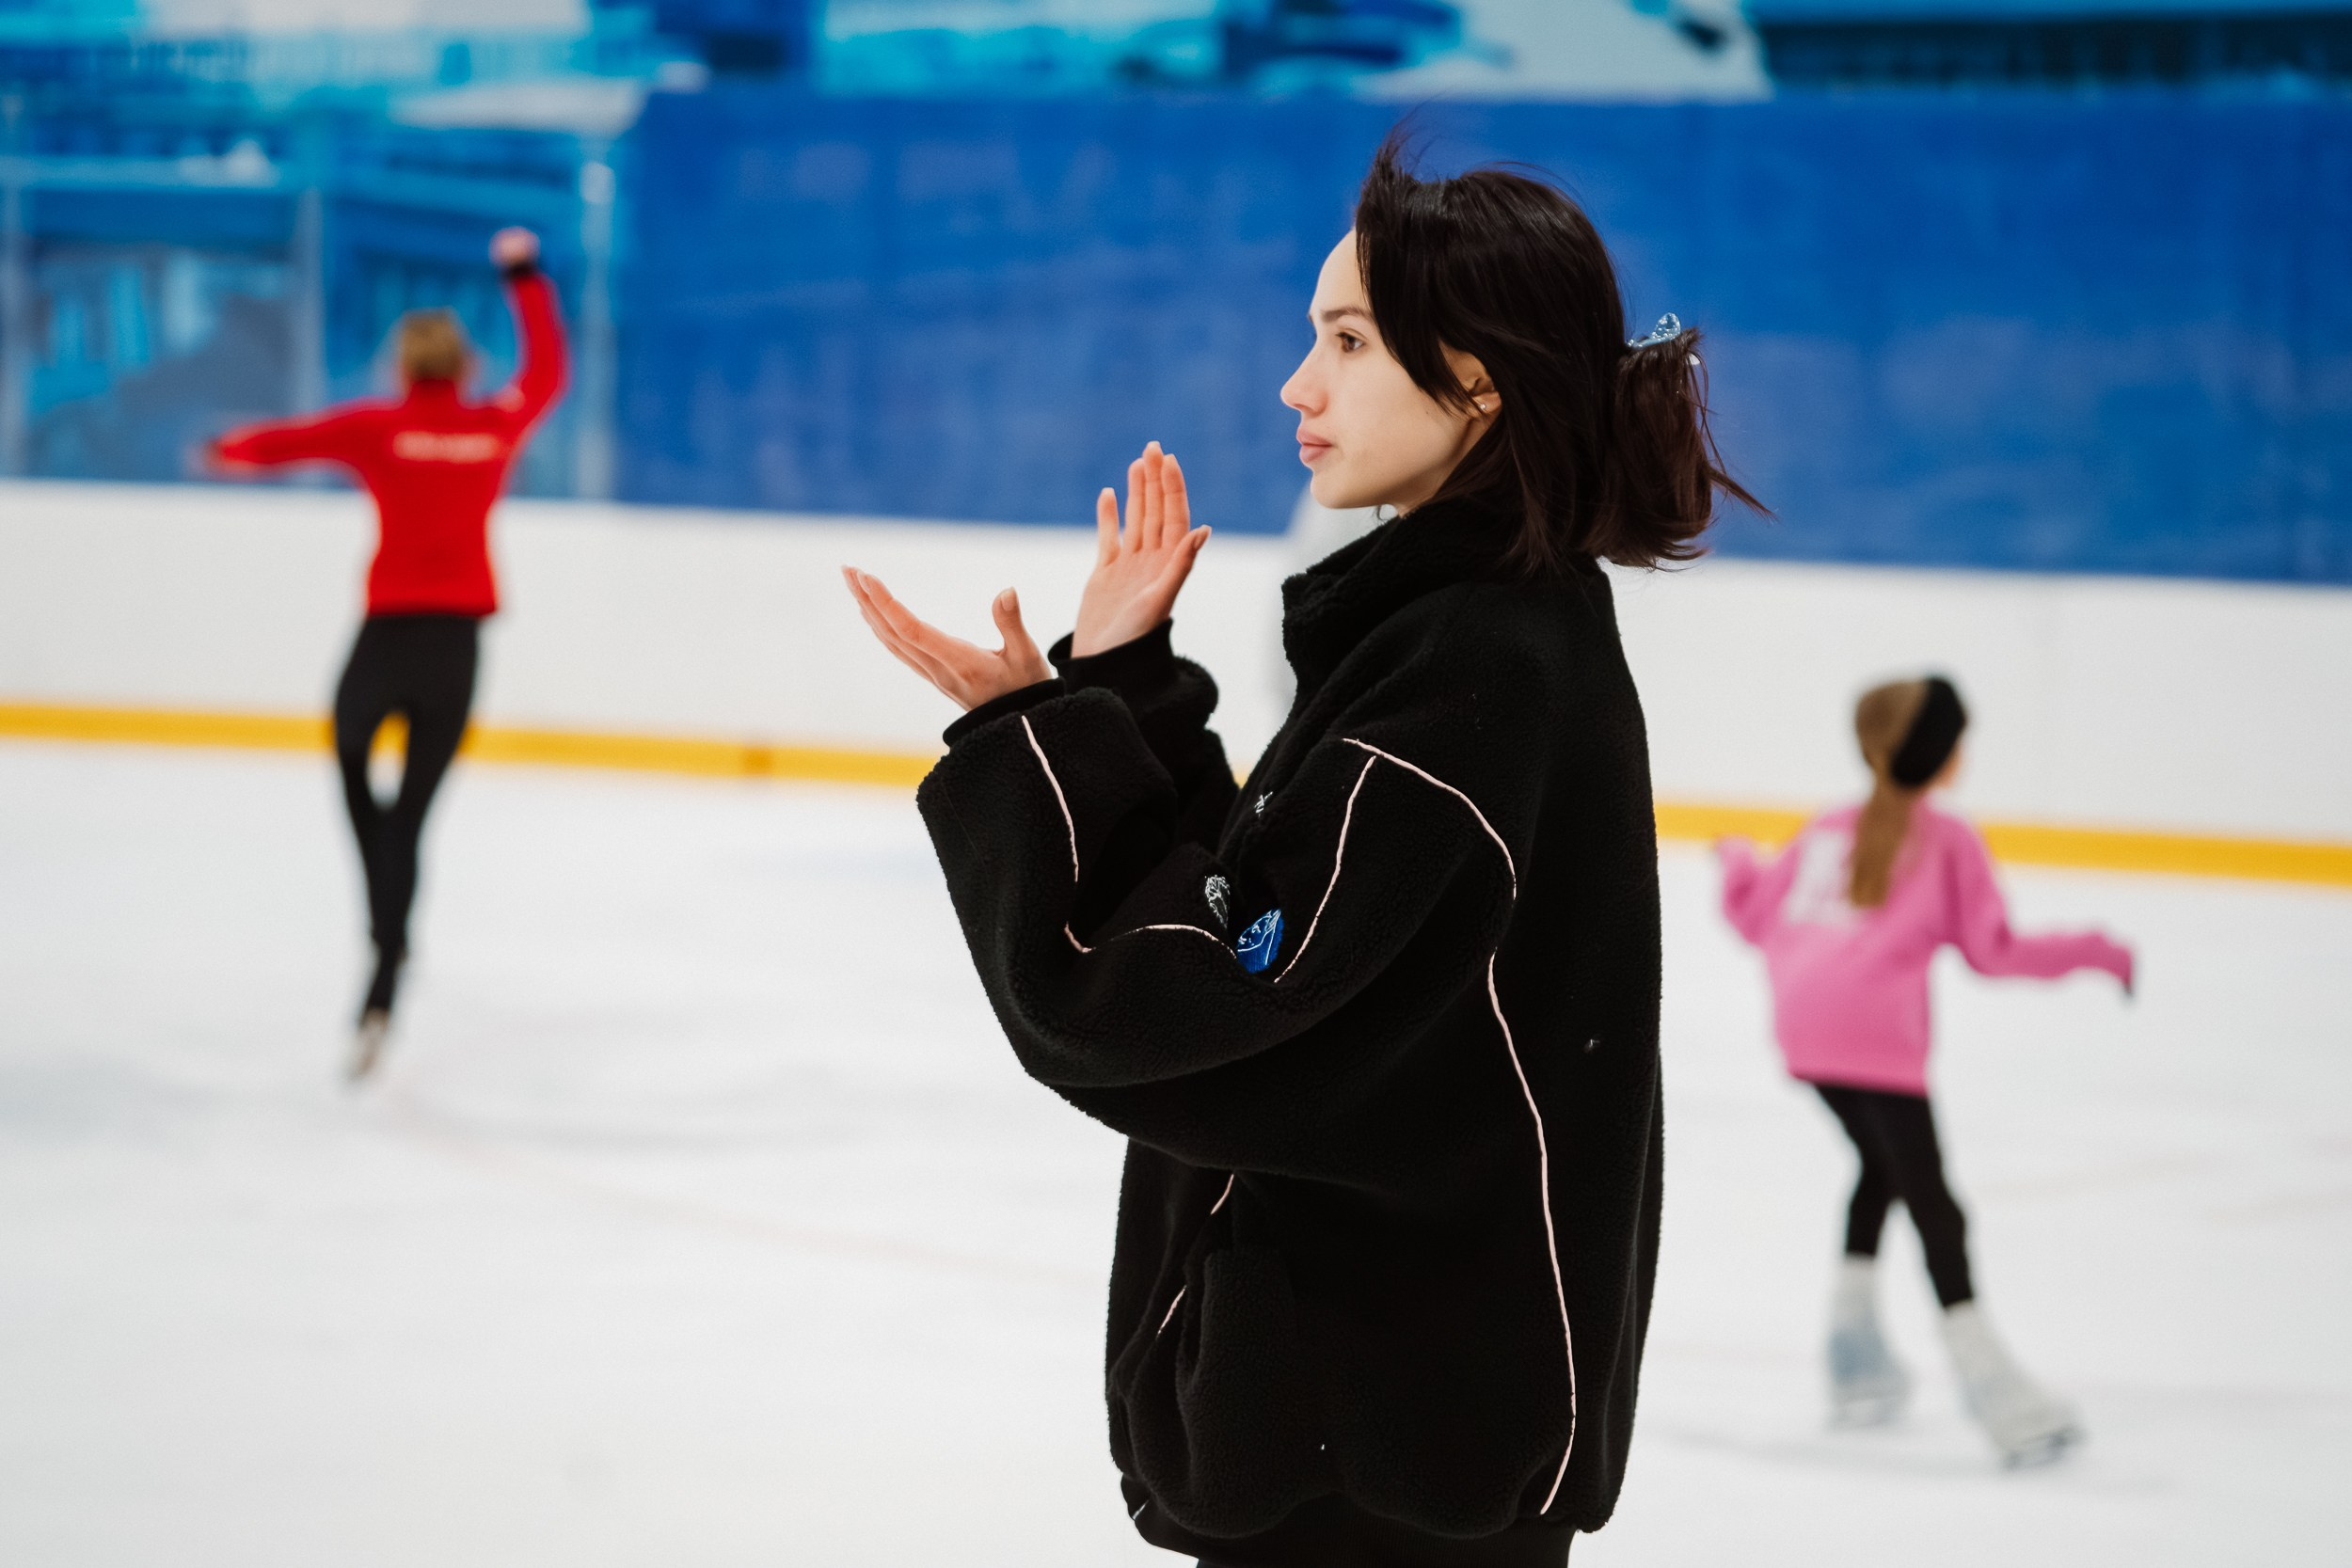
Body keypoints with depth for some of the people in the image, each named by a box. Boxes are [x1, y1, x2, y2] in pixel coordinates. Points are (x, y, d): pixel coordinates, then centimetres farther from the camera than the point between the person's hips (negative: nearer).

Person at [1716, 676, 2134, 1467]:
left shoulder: (1826, 831, 20)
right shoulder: (1948, 840, 5)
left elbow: (1756, 913, 25)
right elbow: (1992, 950, 0)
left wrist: (1738, 860, 46)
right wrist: (2092, 952, 8)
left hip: (1803, 1031, 6)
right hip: (1877, 1038, -6)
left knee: (1881, 1166, 25)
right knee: (1931, 1202, -7)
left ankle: (1854, 1355, 28)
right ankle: (1982, 1371, -15)